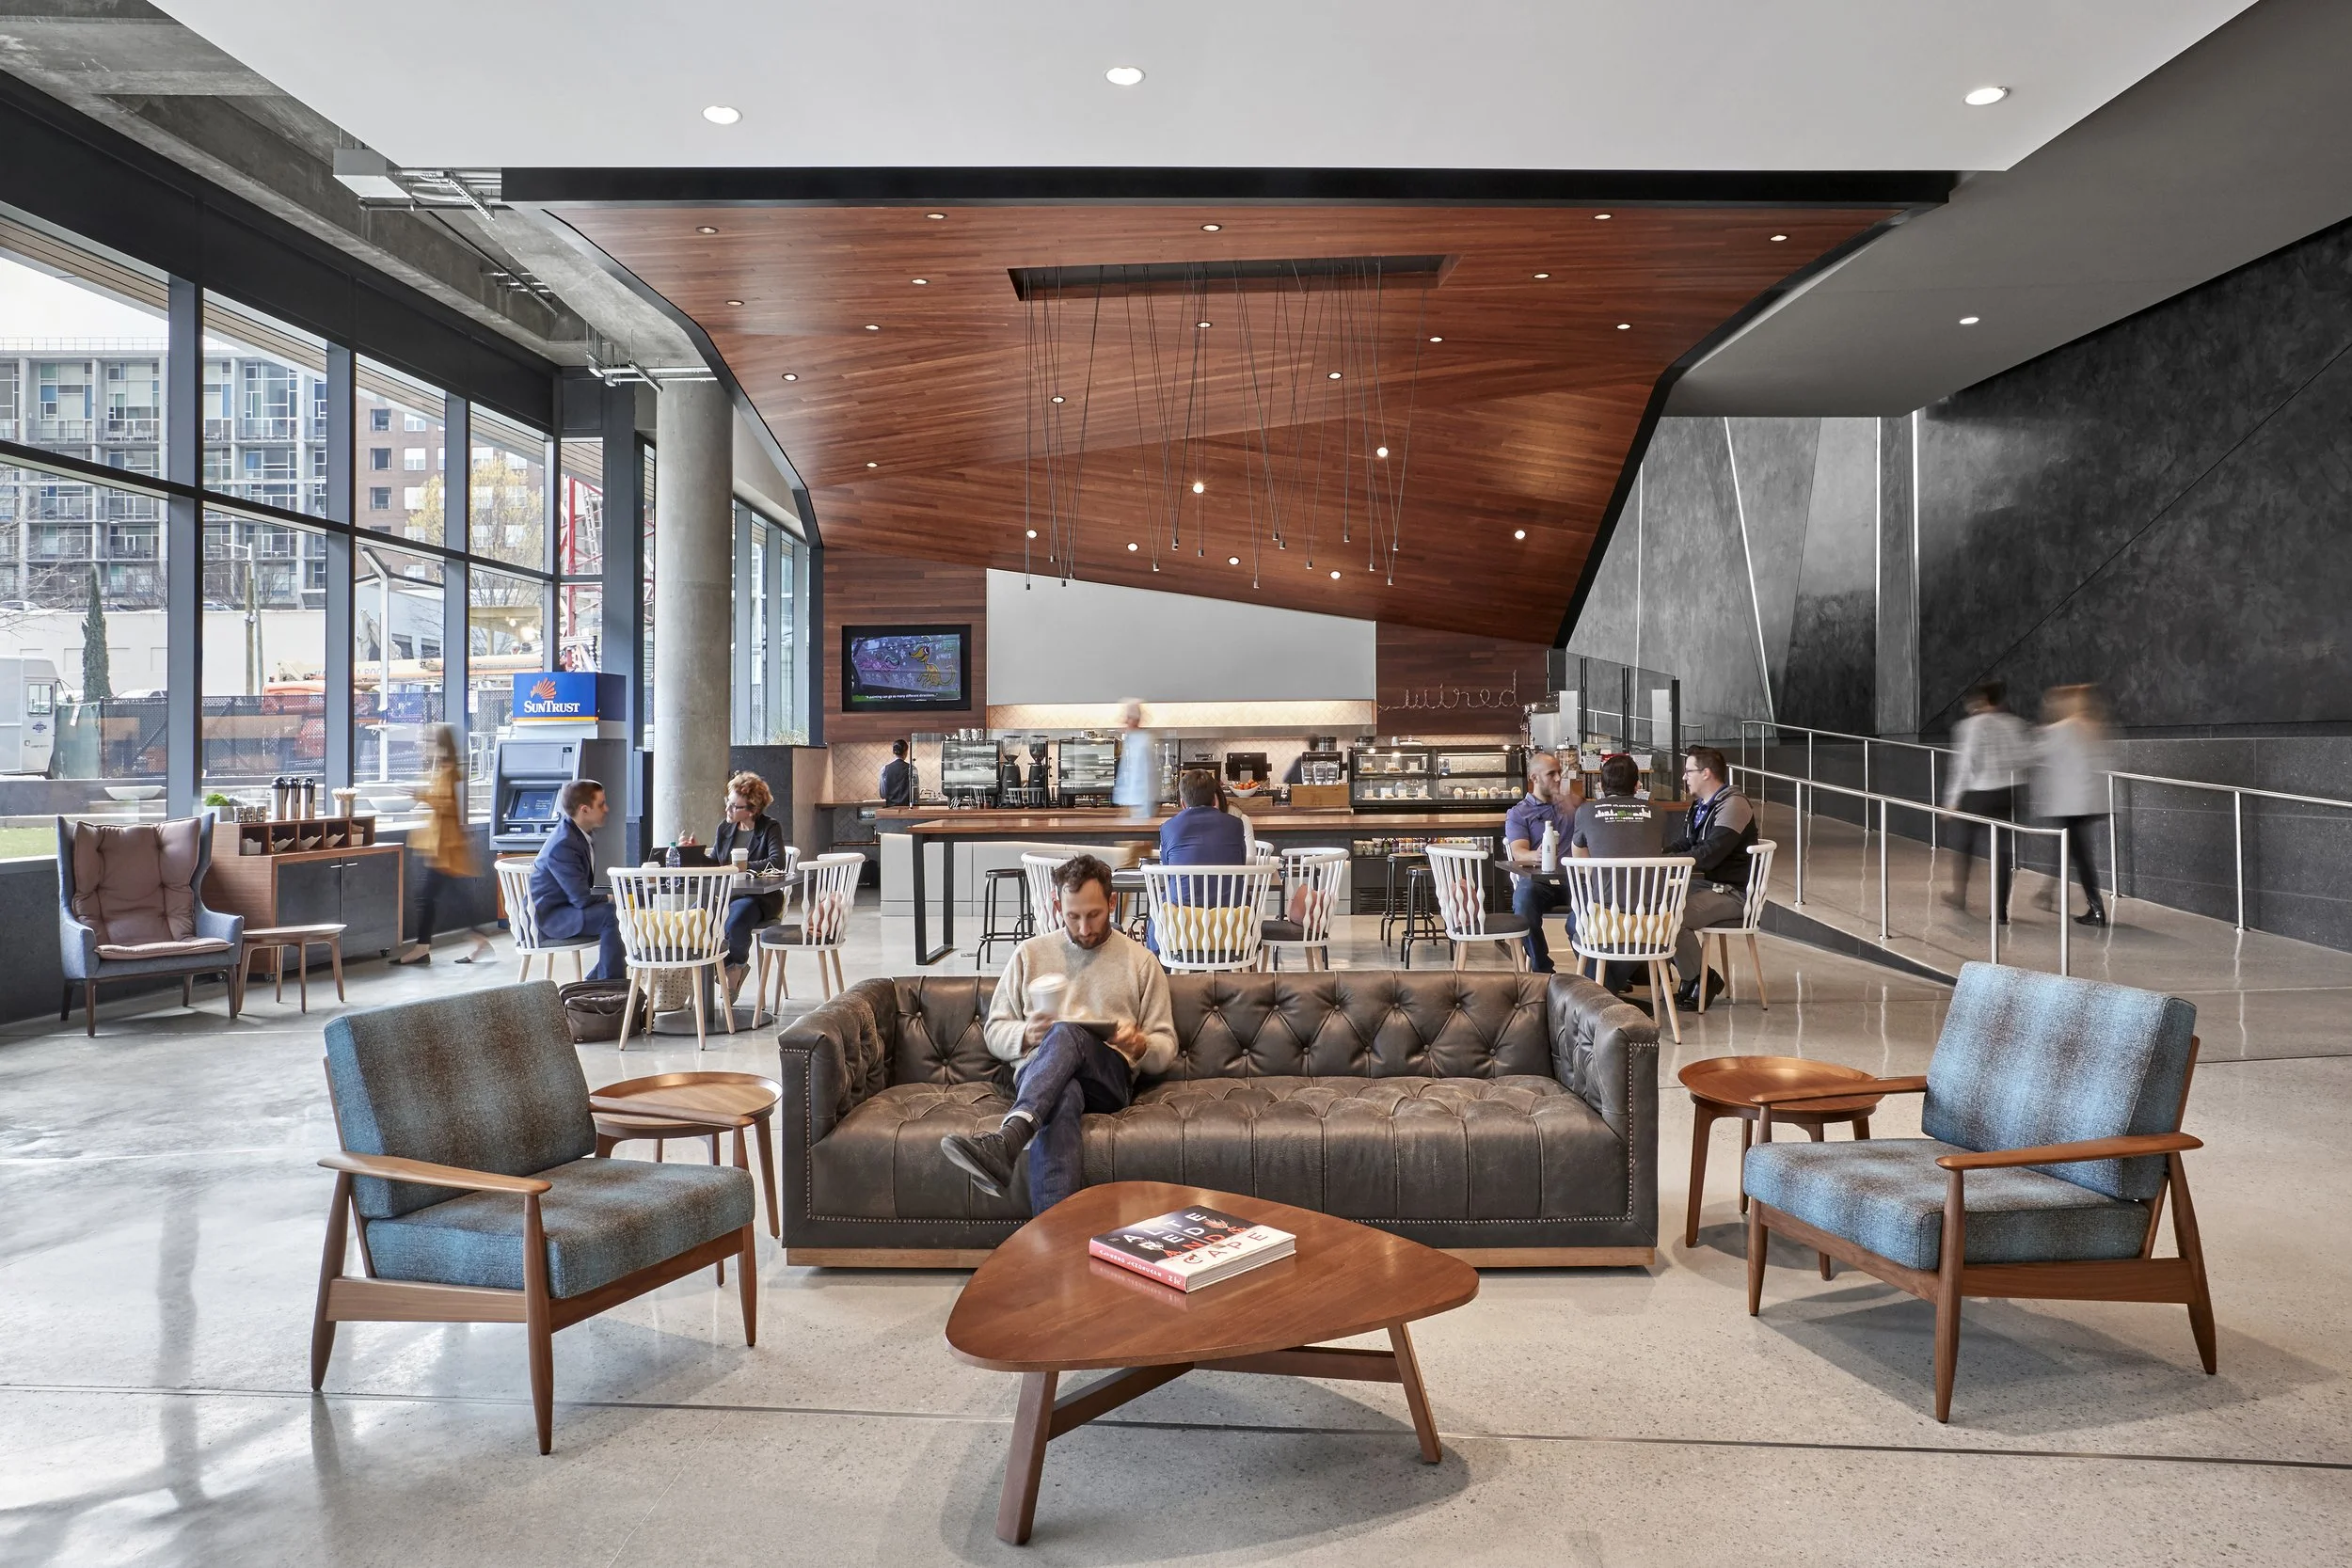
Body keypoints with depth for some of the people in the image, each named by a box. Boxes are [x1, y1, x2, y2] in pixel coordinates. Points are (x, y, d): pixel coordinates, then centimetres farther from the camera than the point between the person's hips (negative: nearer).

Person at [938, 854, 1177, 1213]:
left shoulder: (1140, 961, 15)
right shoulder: (1030, 953, 18)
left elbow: (1165, 1050, 15)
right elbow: (994, 1033, 18)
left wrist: (1139, 1045, -10)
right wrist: (1026, 1034, -7)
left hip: (1109, 1076, -1)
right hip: (1037, 1071, 1)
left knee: (1066, 1033, -38)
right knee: (1063, 1096, -41)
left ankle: (1005, 1143, -60)